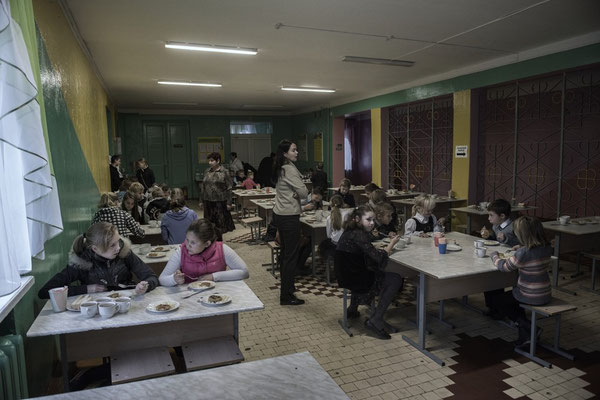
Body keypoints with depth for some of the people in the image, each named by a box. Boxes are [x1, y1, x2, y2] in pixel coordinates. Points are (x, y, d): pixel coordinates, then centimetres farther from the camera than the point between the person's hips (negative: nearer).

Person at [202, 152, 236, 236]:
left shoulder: (224, 172, -5)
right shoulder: (207, 172, 8)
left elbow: (229, 189, -6)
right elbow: (203, 187, 15)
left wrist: (229, 203, -10)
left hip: (220, 202, -4)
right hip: (208, 201, 4)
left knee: (220, 224, 2)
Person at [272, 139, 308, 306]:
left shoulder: (280, 169, 12)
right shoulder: (289, 169, -17)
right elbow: (304, 192, -19)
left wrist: (294, 193, -6)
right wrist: (298, 193, 1)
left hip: (279, 214, 10)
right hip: (289, 217, -10)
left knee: (285, 253, 19)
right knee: (291, 255, -4)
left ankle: (286, 287, 32)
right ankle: (286, 296, 2)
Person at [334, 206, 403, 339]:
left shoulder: (349, 232, 8)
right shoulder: (358, 235, -21)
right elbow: (379, 258, -22)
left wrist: (383, 250, 5)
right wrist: (391, 244, -8)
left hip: (345, 276, 10)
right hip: (354, 279, -10)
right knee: (396, 280, -3)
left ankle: (353, 309, 35)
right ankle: (375, 321, -1)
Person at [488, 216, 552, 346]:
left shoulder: (524, 253, -28)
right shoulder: (547, 248, -5)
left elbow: (504, 267, -14)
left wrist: (494, 255, 3)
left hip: (530, 297, -7)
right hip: (546, 295, 8)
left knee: (495, 300, 16)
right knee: (512, 294, 33)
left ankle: (529, 330, 10)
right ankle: (525, 335, 27)